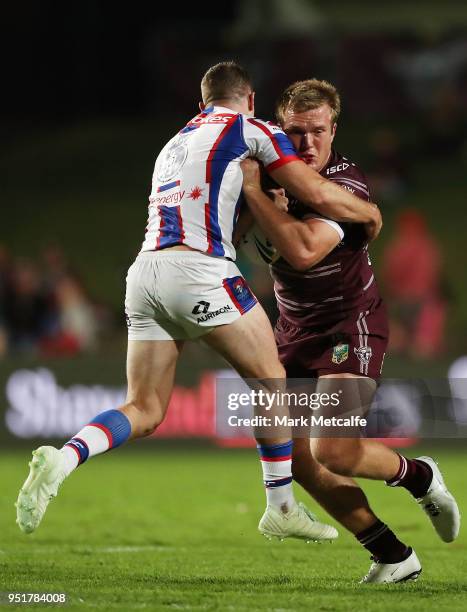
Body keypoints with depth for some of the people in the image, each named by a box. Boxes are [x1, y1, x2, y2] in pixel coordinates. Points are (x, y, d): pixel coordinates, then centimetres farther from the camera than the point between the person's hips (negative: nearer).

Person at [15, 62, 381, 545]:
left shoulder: (174, 144, 29)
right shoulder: (251, 129, 8)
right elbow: (319, 196, 2)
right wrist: (369, 213, 19)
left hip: (146, 270, 6)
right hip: (198, 271, -6)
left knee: (144, 413, 7)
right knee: (271, 381, 12)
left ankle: (62, 459, -18)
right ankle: (281, 508, 16)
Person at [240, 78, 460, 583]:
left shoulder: (346, 185, -22)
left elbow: (302, 251, -37)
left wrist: (254, 189, -35)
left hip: (349, 328, -7)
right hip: (295, 330, 7)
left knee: (332, 452, -21)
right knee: (298, 460, -2)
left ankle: (419, 476, 11)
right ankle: (394, 557, 7)